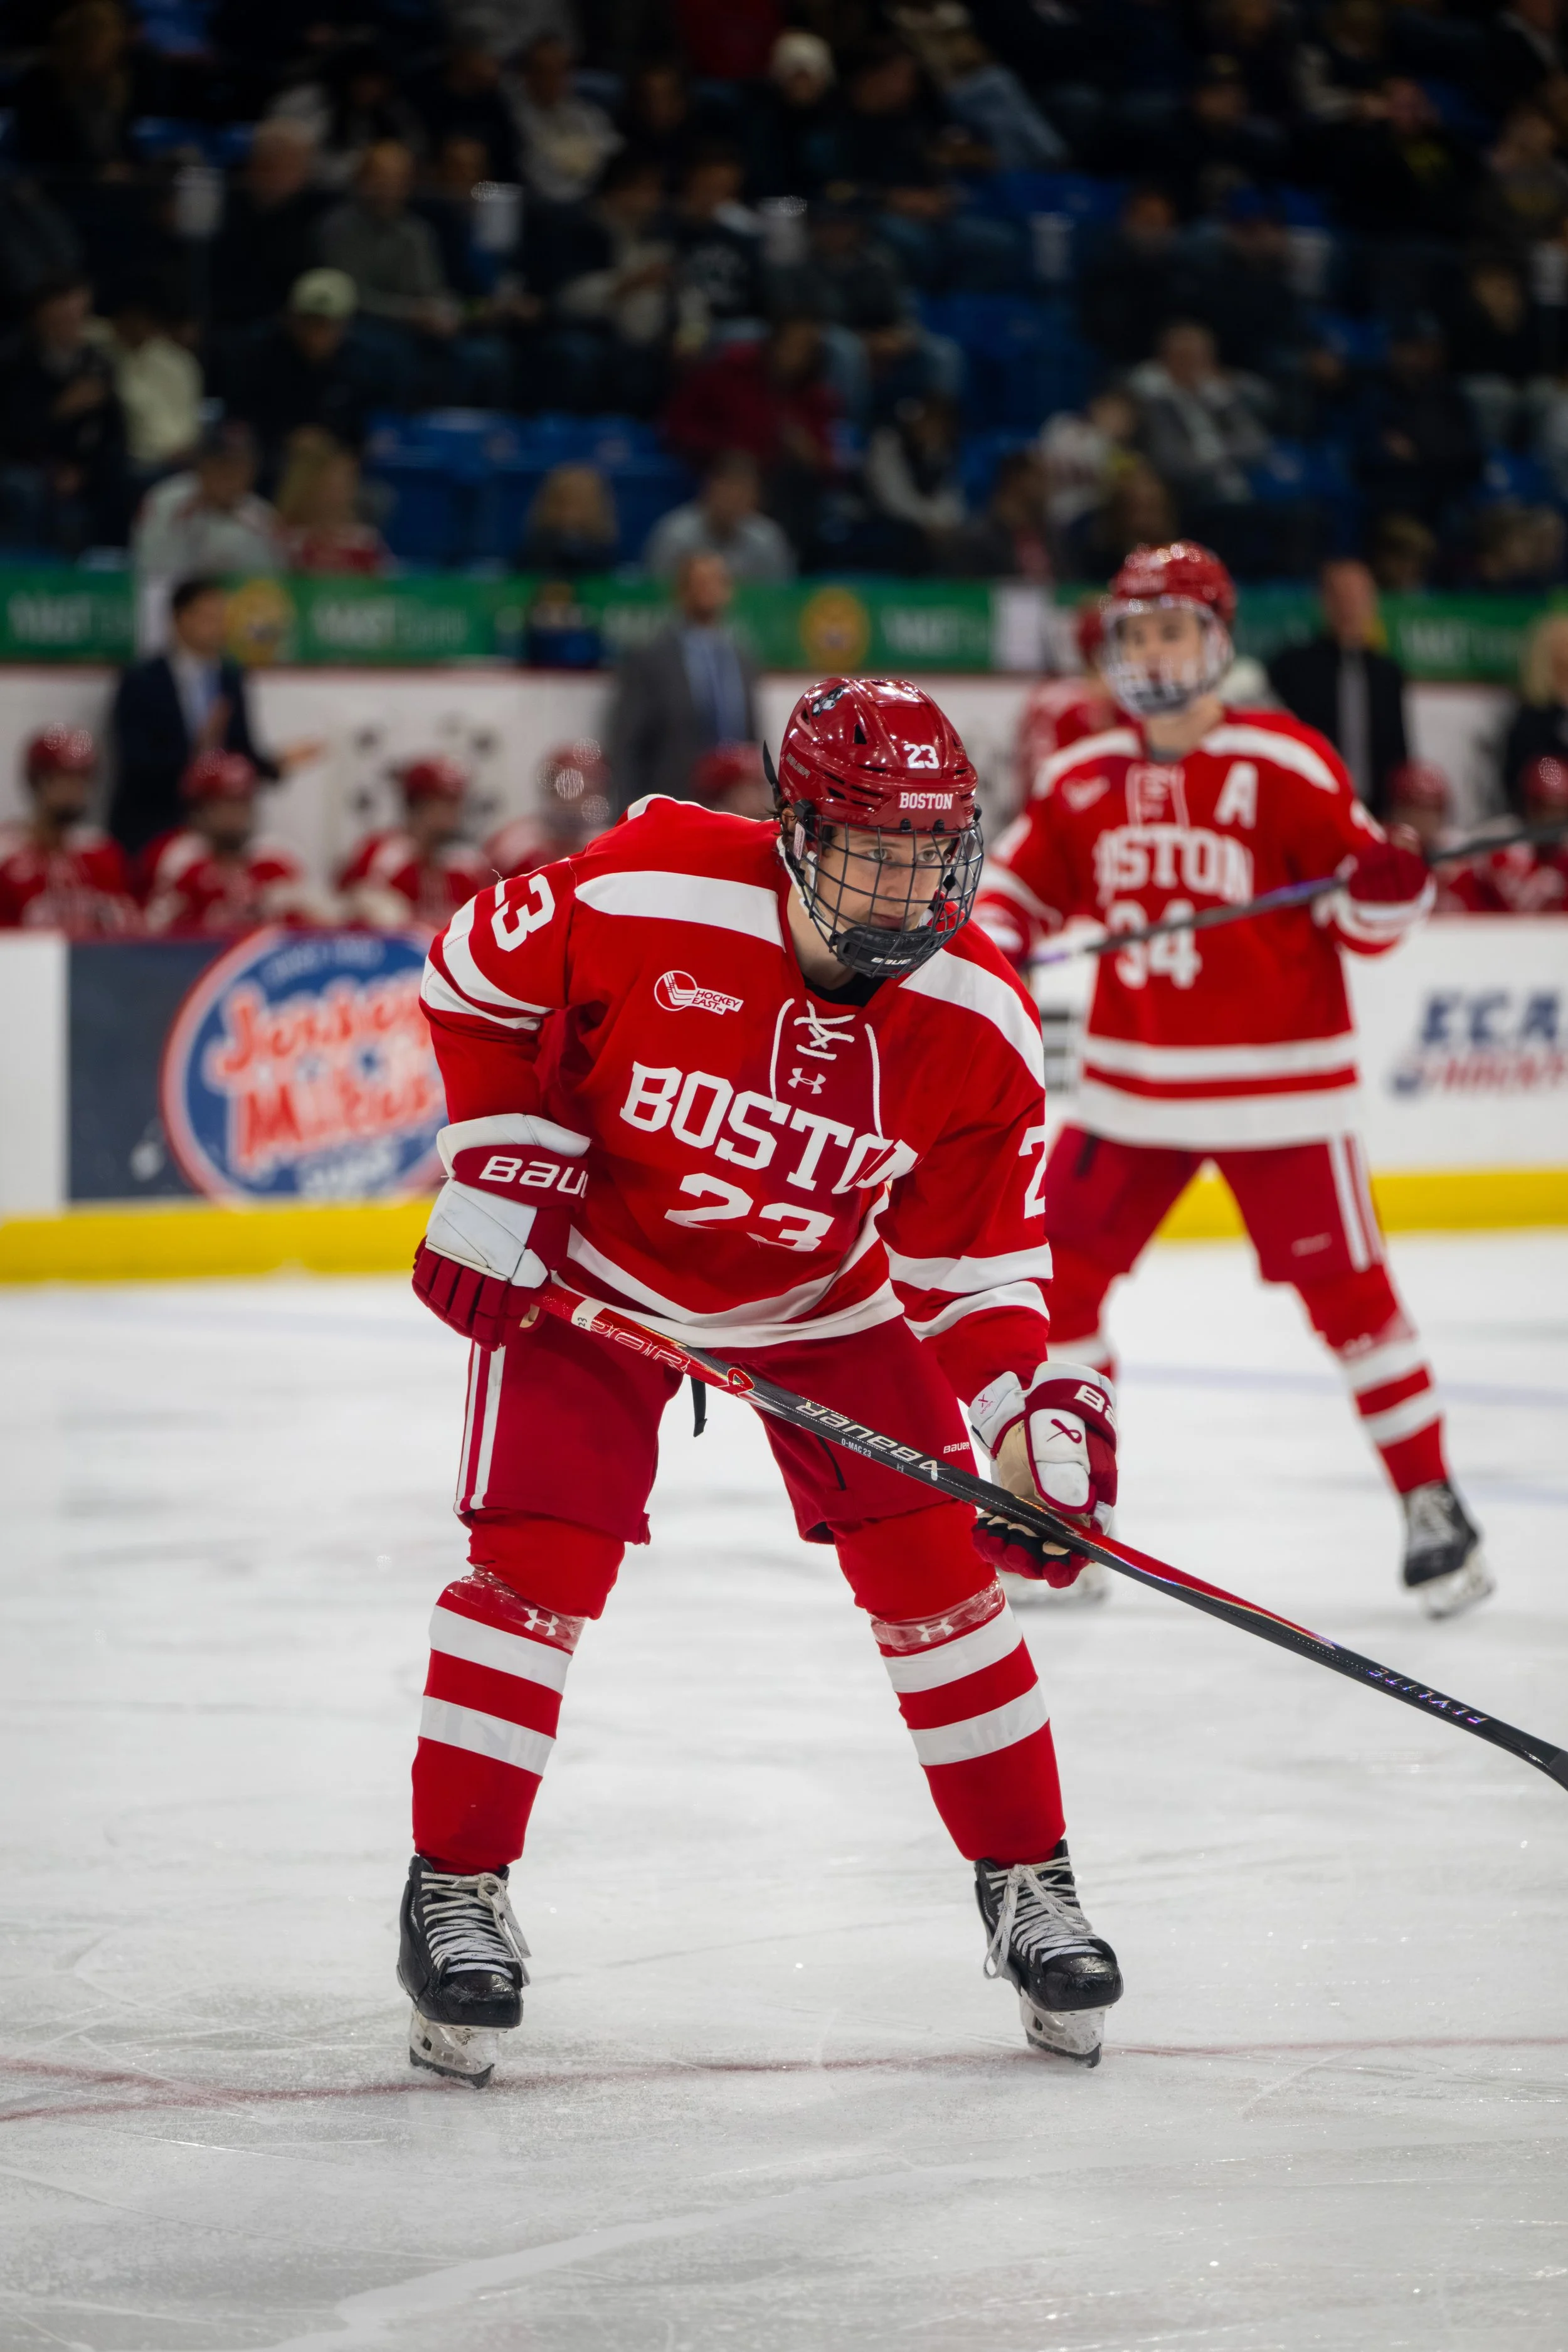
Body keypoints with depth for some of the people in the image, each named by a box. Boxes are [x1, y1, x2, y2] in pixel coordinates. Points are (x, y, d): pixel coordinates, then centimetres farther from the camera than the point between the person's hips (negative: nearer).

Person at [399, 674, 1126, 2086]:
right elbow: (478, 976, -10)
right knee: (538, 1562, -13)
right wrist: (501, 1166, -15)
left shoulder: (979, 1023, -20)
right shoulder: (648, 893, -29)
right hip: (591, 1269, -2)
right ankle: (455, 1890, 0)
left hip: (822, 1301, 2)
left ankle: (1029, 1882, 12)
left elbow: (974, 1259, -11)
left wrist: (1027, 1404, -26)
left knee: (934, 1568, -4)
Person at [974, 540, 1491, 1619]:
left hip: (1276, 1083, -5)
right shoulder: (1083, 779, 3)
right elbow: (1025, 880, 16)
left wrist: (1388, 891, -28)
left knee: (1345, 1286, -4)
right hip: (1133, 1084, 5)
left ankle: (1432, 1501, 9)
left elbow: (1365, 920, -6)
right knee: (1055, 1274, 3)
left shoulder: (1287, 765, -10)